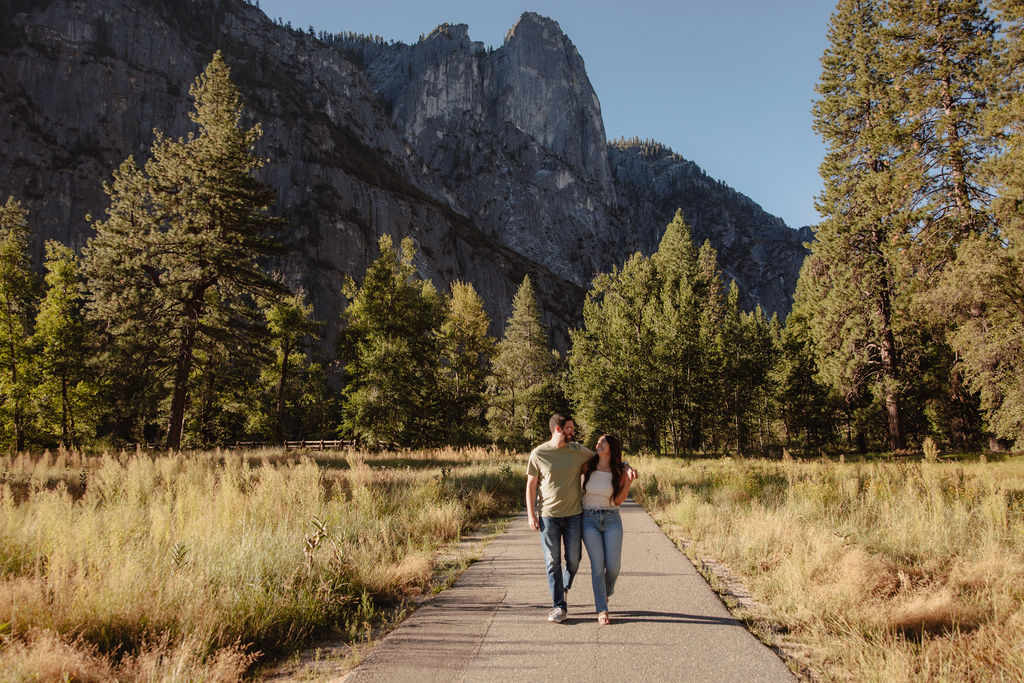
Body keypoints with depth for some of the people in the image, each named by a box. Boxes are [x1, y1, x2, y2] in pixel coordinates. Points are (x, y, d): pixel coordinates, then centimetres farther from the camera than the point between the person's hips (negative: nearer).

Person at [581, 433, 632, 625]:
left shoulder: (619, 472, -2)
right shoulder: (588, 467, -1)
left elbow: (618, 501, -4)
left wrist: (628, 482, -15)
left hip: (611, 520, 1)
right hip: (589, 520, 0)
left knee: (613, 565, -2)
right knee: (598, 564, -6)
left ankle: (606, 592, 31)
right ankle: (602, 610, 3)